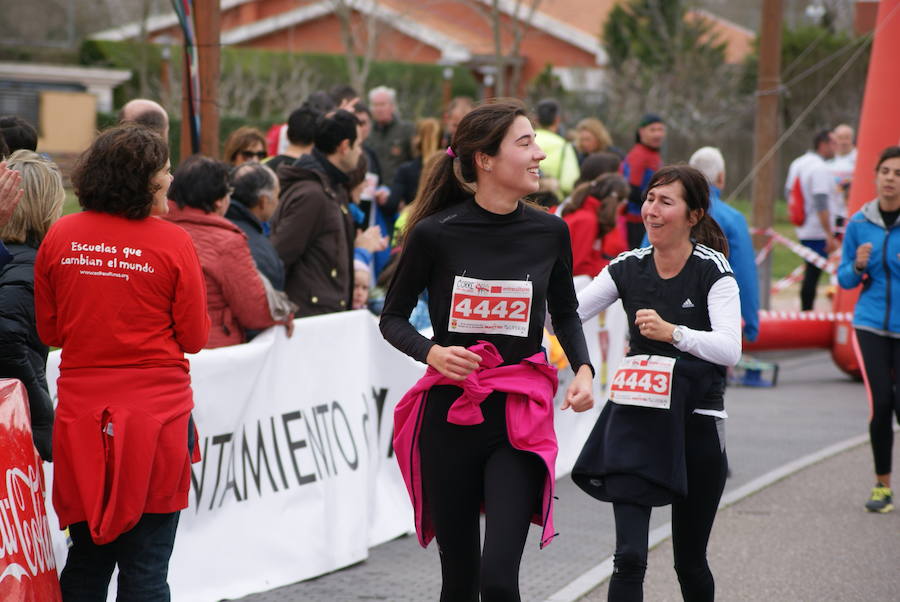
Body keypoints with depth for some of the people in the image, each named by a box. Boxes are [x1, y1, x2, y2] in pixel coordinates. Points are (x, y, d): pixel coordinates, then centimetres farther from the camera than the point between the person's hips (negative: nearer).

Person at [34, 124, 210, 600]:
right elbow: (195, 337, -3)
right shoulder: (172, 243, -9)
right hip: (156, 411, -3)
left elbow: (48, 330, 9)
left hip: (80, 414, 3)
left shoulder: (59, 238, 1)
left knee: (86, 557, 15)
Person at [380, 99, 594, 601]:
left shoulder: (550, 232, 0)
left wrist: (583, 368, -1)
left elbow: (565, 312, 16)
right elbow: (393, 318, 3)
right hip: (450, 415, -1)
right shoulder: (435, 234, -7)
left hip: (520, 418, 1)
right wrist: (431, 353, -17)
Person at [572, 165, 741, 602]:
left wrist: (672, 332, -34)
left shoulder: (712, 270, -9)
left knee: (690, 561, 12)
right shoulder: (629, 267, 2)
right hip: (635, 419, 2)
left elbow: (730, 349, -21)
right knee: (629, 558, -11)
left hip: (696, 423, -2)